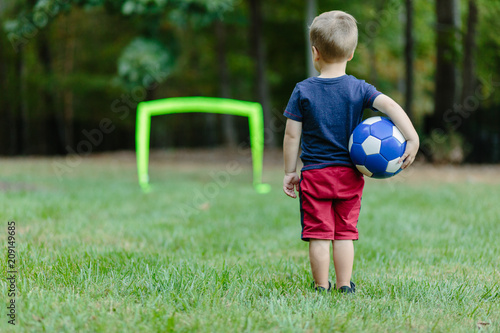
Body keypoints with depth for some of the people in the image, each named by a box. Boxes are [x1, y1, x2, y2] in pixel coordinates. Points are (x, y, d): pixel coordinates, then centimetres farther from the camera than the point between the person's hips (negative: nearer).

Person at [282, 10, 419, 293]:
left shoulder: (303, 91, -6)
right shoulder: (359, 89, -3)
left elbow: (292, 135, -4)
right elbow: (391, 105, -17)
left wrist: (290, 172, 5)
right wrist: (412, 139, -19)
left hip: (314, 174, -2)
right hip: (349, 175, 2)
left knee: (319, 235, 3)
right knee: (345, 233, 11)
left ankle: (322, 288, 8)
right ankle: (345, 285, 14)